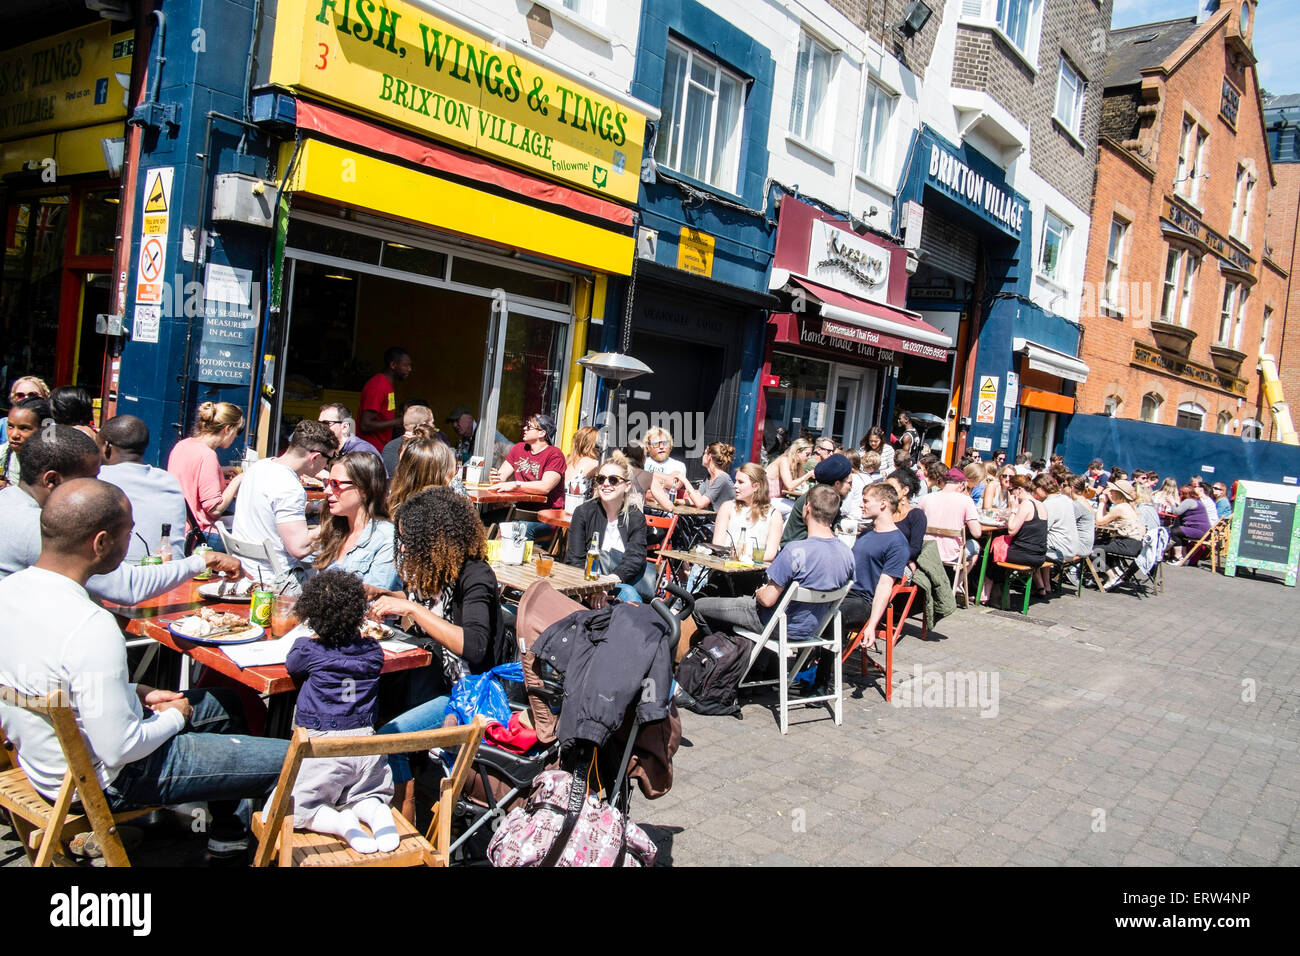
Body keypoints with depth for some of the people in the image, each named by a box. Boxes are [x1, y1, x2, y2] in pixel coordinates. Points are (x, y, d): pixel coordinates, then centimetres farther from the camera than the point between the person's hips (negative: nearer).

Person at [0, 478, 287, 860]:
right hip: (102, 781, -10)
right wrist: (176, 717, -10)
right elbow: (120, 750, -29)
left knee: (224, 704, 27)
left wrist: (134, 692, 7)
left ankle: (229, 835, 38)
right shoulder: (91, 627, -35)